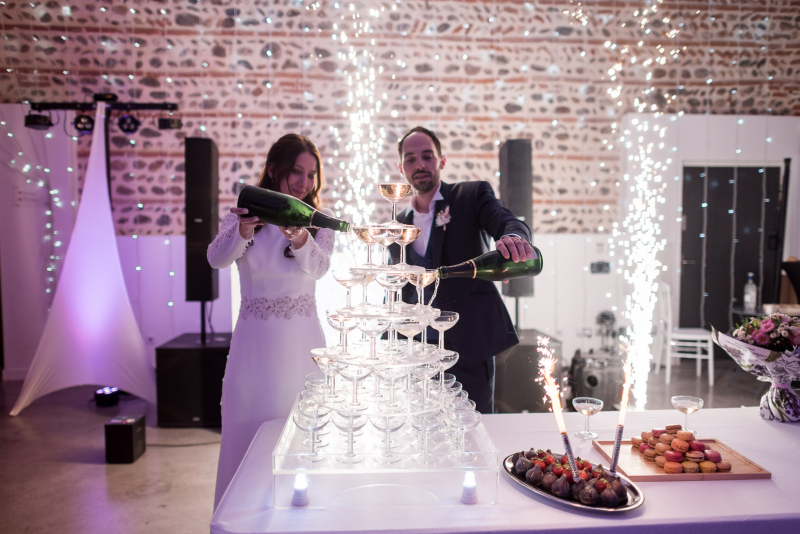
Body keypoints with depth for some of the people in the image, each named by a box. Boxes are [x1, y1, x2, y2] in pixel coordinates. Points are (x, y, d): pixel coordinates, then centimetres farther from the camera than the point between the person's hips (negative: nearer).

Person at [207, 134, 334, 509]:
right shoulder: (245, 214, 0)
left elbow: (319, 267, -16)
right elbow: (216, 259, -16)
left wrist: (300, 240, -38)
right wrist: (242, 231, -37)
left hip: (302, 340, 1)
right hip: (255, 340, 0)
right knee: (249, 431, 8)